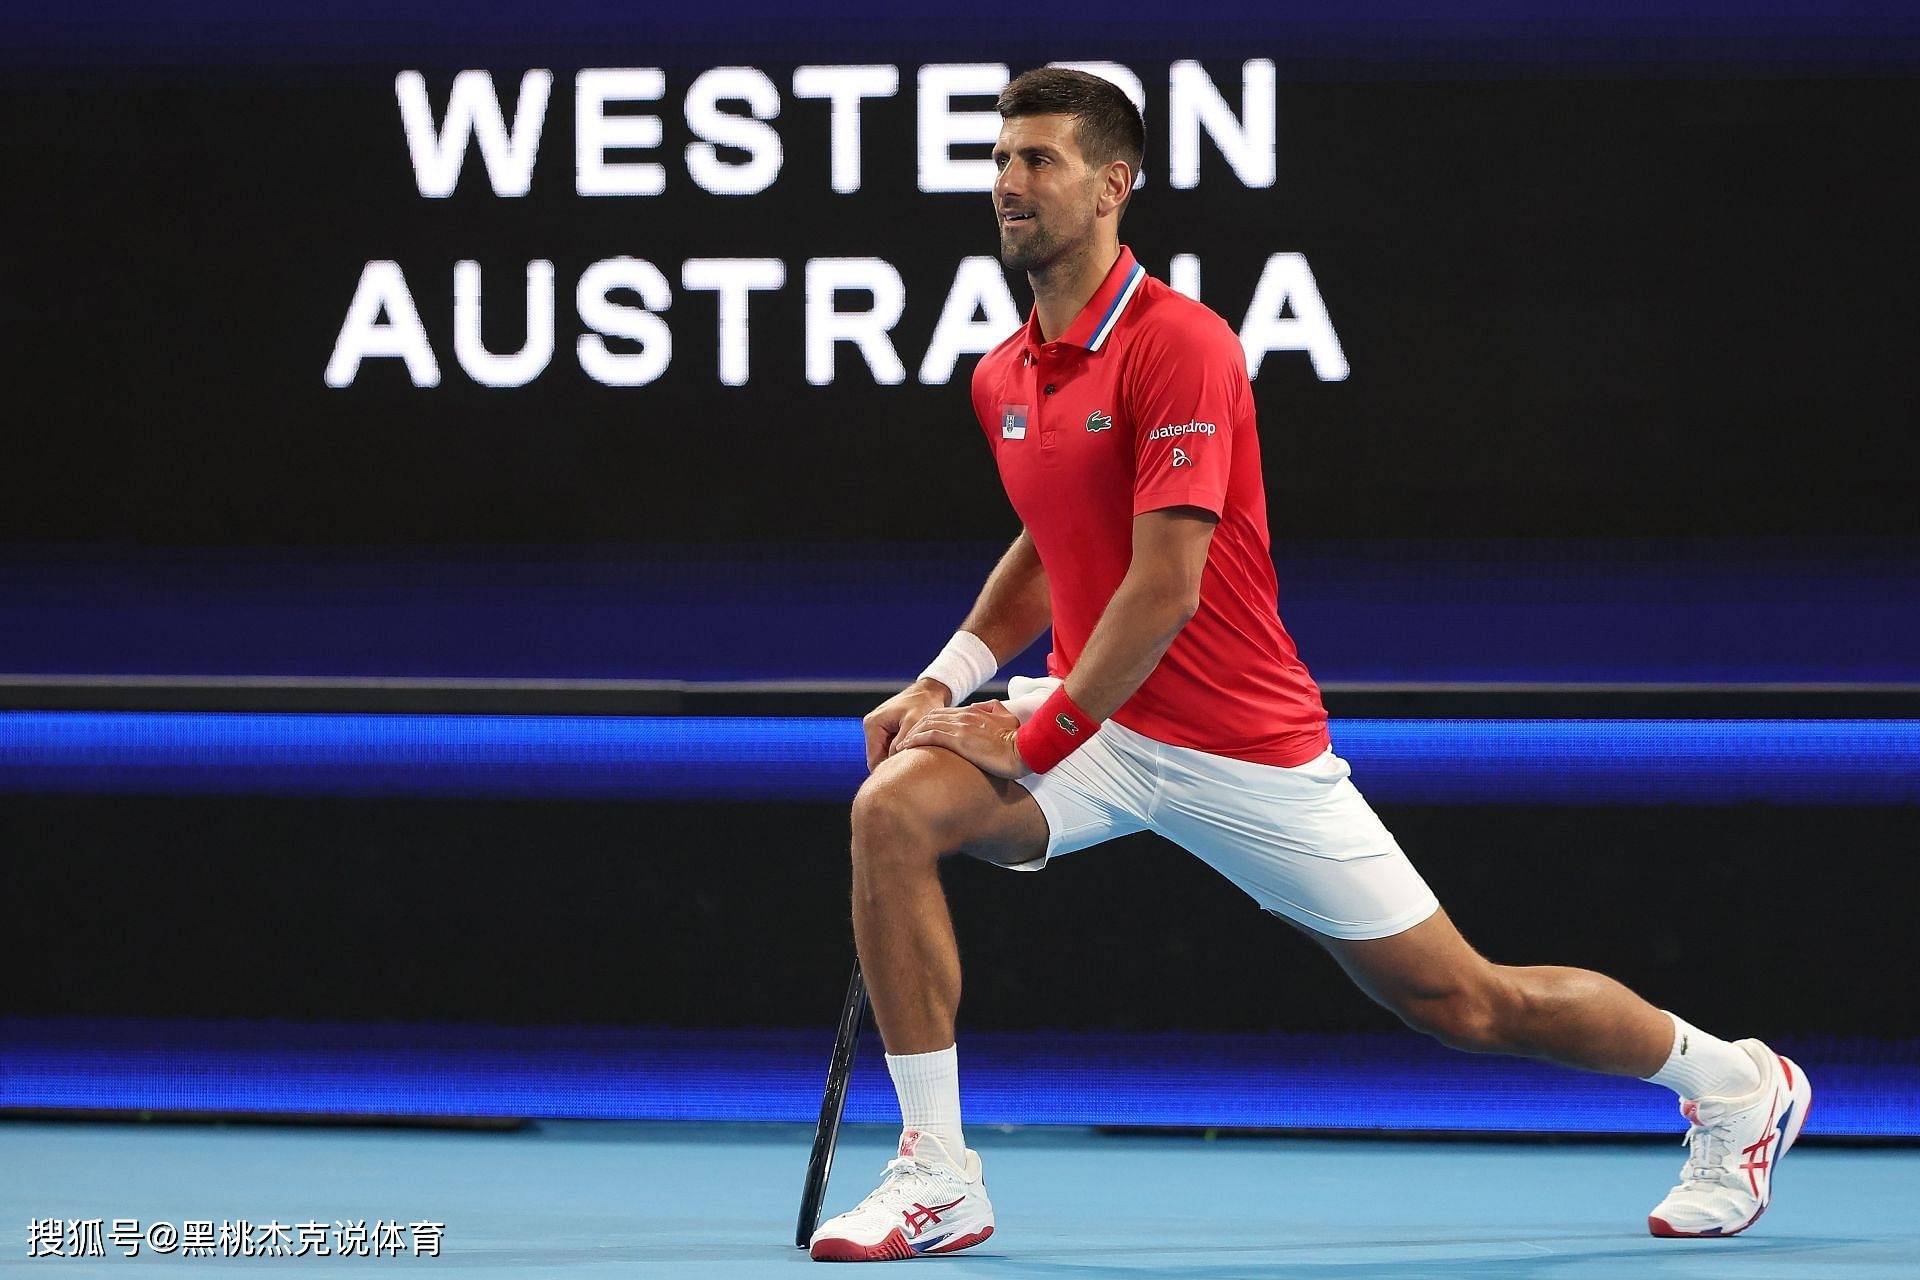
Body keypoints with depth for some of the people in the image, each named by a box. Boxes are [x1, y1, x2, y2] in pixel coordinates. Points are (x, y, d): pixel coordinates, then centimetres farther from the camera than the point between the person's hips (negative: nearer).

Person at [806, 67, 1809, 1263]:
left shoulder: (1179, 345, -20)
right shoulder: (1002, 379, 5)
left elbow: (1166, 587, -24)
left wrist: (1040, 735, -22)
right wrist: (946, 680, 8)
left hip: (1244, 748, -6)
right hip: (1090, 717, 6)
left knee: (1467, 1003, 1)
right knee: (896, 807, -21)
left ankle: (1735, 1082, 27)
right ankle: (938, 1177, -15)